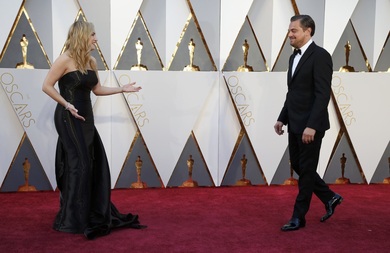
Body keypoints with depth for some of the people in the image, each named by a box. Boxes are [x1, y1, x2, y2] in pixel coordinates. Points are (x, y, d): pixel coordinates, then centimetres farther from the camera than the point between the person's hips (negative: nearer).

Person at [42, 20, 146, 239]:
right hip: (69, 118, -8)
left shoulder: (91, 61, 9)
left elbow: (97, 89, 15)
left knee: (97, 162, 9)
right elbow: (47, 86, -11)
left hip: (86, 117, 8)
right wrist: (66, 104, -19)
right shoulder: (65, 60, -12)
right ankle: (72, 219, 7)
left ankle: (96, 214, 23)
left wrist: (122, 89, 11)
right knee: (79, 164, -6)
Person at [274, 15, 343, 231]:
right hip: (295, 124, 9)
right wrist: (282, 118, 14)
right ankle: (330, 198, 31)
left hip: (310, 125, -9)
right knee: (298, 166, 14)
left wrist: (312, 126, -25)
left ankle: (299, 217, 14)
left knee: (306, 170, 2)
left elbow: (323, 94, -20)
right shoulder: (295, 57, 13)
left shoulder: (320, 55, -14)